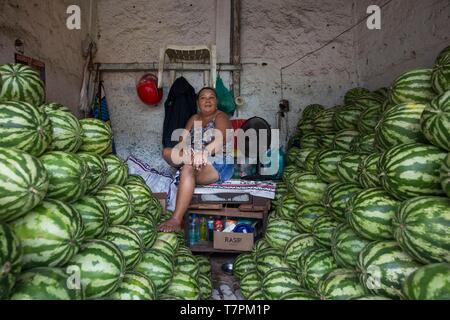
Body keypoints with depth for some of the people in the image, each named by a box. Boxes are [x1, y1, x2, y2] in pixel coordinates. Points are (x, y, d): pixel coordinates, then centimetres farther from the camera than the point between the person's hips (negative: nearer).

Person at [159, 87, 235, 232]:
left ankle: (176, 220, -41)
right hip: (198, 163, 7)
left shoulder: (220, 117, -1)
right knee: (167, 152, -3)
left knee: (188, 170, -36)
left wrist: (202, 154, -35)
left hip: (218, 164, -7)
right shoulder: (194, 119, 19)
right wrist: (184, 149, -17)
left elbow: (219, 142, -18)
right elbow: (183, 138, 7)